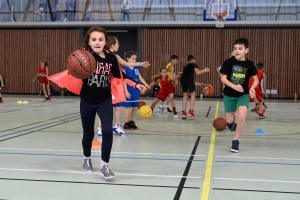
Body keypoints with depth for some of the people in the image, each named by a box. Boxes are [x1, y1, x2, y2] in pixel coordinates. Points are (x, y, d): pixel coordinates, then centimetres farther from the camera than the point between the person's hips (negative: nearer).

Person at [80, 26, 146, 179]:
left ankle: (104, 165, 0)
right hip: (87, 101, -1)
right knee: (88, 133, 13)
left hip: (105, 100, 1)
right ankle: (87, 159, 41)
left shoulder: (111, 57, -5)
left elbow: (120, 76, 8)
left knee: (107, 131, -14)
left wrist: (136, 85, 2)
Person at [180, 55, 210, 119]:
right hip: (189, 80, -5)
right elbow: (198, 72, 4)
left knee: (185, 96, 15)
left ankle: (183, 112, 8)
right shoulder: (193, 64, 18)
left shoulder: (185, 66, 35)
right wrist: (205, 70, 20)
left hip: (183, 80, 5)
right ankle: (190, 111, -1)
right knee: (193, 95, 9)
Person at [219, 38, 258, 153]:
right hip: (229, 94, 0)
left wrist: (252, 88, -18)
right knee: (229, 121, 8)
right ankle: (232, 122, 49)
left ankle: (236, 141, 0)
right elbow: (223, 78, -11)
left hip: (244, 94, 0)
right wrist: (234, 86, -27)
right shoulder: (228, 62, -12)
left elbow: (256, 79, 3)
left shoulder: (249, 64, -8)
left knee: (242, 117, -21)